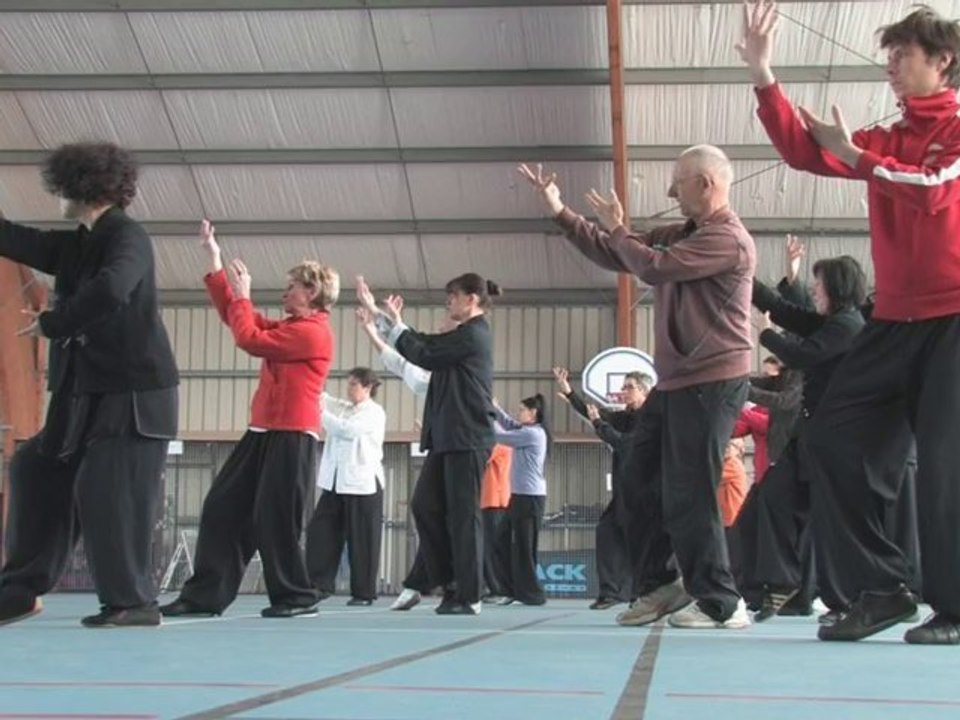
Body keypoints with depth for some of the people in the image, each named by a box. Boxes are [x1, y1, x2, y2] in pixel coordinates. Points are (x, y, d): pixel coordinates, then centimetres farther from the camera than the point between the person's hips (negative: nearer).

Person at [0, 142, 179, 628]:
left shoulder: (127, 237, -13)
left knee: (106, 490, -12)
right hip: (87, 391, 9)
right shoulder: (76, 245, 14)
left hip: (134, 392, -9)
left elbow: (110, 291, -30)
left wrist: (50, 324, -19)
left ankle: (133, 601, -2)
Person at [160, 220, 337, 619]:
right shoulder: (288, 327, 20)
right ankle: (205, 594, 6)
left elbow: (249, 339, -15)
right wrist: (215, 263, 21)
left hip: (292, 437, -10)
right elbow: (234, 315, 23)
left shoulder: (313, 332, -12)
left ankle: (297, 596, 6)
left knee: (274, 519, -7)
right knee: (222, 507, 5)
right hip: (264, 433, 10)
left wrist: (243, 294, -2)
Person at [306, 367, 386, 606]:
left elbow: (345, 429, -19)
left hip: (362, 483, -7)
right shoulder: (343, 409, 16)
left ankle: (363, 592, 7)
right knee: (321, 531, 0)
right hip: (336, 482, 7)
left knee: (361, 539, -1)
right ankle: (320, 584, 6)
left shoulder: (375, 413, -5)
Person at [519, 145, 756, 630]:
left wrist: (616, 229, -4)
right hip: (676, 382, 10)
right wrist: (559, 212, 11)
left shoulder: (728, 239, -14)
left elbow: (653, 268, -22)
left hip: (712, 384, -10)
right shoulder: (680, 234, 17)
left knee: (688, 496, -9)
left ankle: (721, 605, -1)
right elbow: (614, 256, 17)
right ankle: (667, 582, 21)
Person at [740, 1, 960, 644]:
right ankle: (883, 588, 6)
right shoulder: (883, 142, 16)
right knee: (836, 435, -1)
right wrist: (764, 78, -4)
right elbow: (803, 152, 5)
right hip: (896, 321, 7)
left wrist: (856, 158, -11)